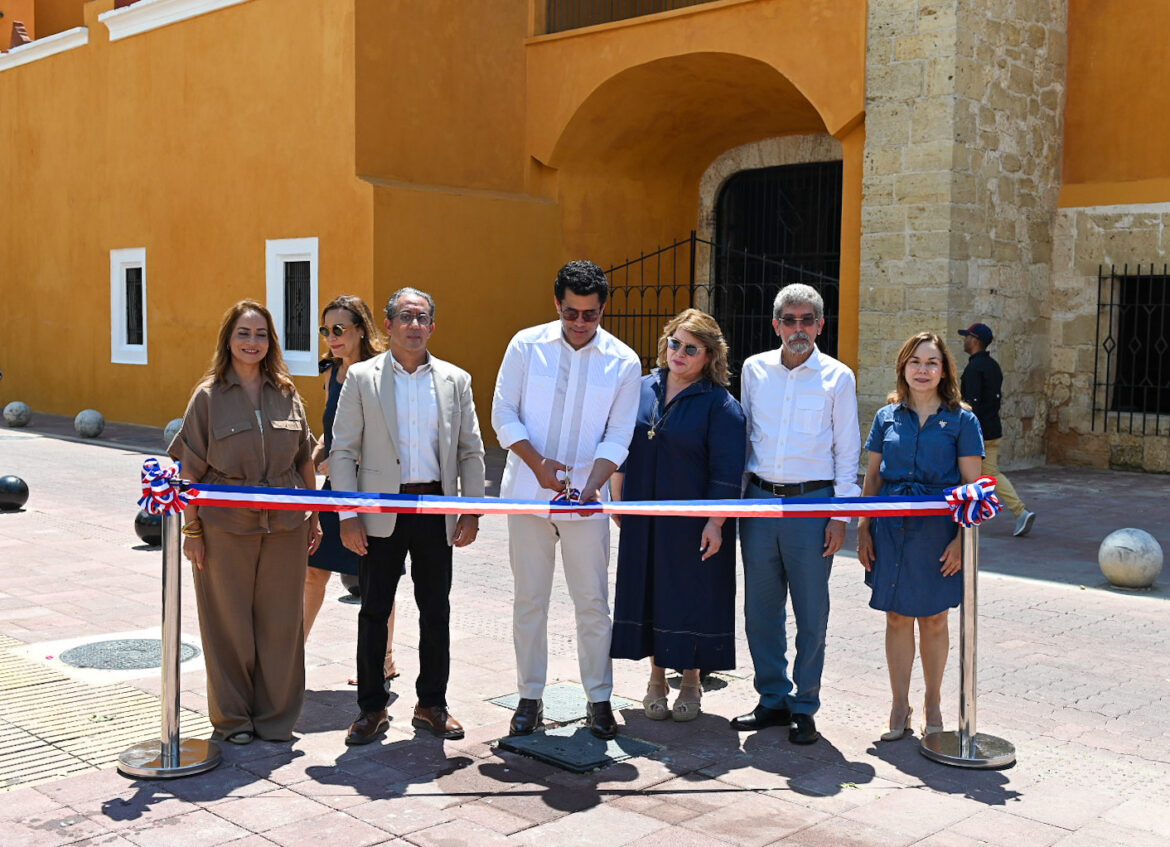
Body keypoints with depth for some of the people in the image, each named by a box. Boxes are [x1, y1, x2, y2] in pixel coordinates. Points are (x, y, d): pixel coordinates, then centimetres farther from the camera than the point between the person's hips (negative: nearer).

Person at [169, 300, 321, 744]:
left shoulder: (287, 394, 6)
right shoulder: (208, 396, -3)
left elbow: (304, 460, 12)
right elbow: (191, 470, -3)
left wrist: (314, 516, 10)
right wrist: (192, 529, -6)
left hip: (285, 525, 3)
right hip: (226, 528, -2)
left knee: (281, 621, 8)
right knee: (229, 623, 7)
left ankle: (276, 716, 23)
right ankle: (232, 717, 23)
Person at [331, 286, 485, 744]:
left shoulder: (456, 380, 7)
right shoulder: (361, 377, 2)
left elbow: (471, 451, 9)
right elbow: (343, 451, -1)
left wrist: (471, 511, 1)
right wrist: (348, 516, -8)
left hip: (436, 508, 2)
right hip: (381, 510, -2)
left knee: (435, 611, 8)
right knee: (374, 611, 4)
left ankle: (431, 704, 22)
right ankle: (372, 708, 17)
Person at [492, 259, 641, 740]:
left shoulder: (623, 362, -1)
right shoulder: (526, 346, -1)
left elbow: (618, 436, -1)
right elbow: (503, 415, 0)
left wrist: (593, 483, -18)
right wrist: (537, 461, -15)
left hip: (586, 500, 0)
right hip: (528, 494, 0)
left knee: (593, 601, 4)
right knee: (529, 600, 7)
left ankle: (599, 699, 17)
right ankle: (530, 697, 19)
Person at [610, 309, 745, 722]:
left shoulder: (720, 405, -8)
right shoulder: (643, 389, 6)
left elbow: (727, 471, -11)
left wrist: (716, 523, -16)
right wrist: (617, 500, 11)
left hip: (694, 524, -4)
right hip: (644, 518, 4)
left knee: (692, 596, 3)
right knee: (648, 593, 10)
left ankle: (691, 681, 20)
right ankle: (656, 677, 24)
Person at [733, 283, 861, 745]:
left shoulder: (837, 377, 0)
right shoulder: (754, 370, 7)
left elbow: (847, 450, 2)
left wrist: (840, 515, -4)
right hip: (759, 500, 3)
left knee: (811, 613, 3)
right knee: (760, 608, 8)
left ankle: (804, 707, 16)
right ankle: (773, 699, 22)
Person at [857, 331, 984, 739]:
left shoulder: (961, 420, 0)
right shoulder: (887, 417, 7)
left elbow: (972, 486, -2)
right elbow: (872, 478, 10)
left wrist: (962, 538, -10)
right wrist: (864, 529, 4)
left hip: (938, 527, -2)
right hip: (892, 526, 2)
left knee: (934, 619, 8)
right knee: (897, 617, 5)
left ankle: (932, 703, 24)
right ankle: (899, 706, 16)